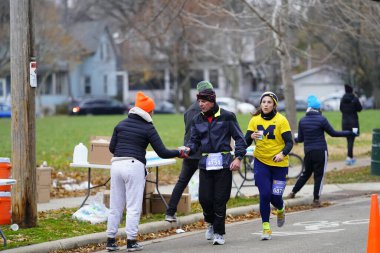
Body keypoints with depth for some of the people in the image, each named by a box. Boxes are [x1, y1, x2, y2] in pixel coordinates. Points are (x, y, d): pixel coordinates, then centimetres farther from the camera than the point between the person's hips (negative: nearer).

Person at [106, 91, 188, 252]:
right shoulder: (148, 128, -1)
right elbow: (162, 153, -4)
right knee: (133, 207, 2)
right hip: (134, 166, -5)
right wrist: (179, 153, 11)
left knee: (115, 206, 10)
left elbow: (112, 148, 12)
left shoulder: (121, 124, 12)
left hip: (116, 165, 5)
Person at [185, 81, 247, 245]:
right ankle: (210, 223, 27)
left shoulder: (227, 116, -2)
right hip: (205, 164, 3)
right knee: (205, 198, -4)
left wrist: (238, 158, -9)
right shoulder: (197, 120, 9)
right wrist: (188, 149, -14)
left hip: (223, 163, -3)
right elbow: (194, 141, 8)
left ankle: (219, 233, 9)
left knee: (220, 199, -4)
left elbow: (239, 138, 1)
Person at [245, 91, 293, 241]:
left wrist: (282, 153, -31)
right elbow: (246, 141, -1)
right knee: (264, 195, -9)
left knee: (275, 196, 0)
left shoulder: (281, 120, -9)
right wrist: (251, 137, -23)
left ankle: (280, 210, 38)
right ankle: (266, 228, 2)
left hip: (279, 163, -1)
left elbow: (289, 142, -12)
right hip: (261, 162, 1)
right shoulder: (255, 120, 0)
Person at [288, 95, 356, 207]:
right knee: (319, 175, 2)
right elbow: (333, 133, -7)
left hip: (308, 151, 4)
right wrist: (349, 133, 0)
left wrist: (294, 139, 31)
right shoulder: (321, 119, -10)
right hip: (320, 151, -4)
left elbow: (300, 138, 8)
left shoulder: (302, 121, 3)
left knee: (306, 173, 20)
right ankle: (316, 199, 1)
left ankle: (293, 192, 22)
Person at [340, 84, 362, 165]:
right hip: (353, 121, -4)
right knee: (351, 140, -4)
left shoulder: (343, 99, -1)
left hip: (345, 121, 4)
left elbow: (341, 109, 8)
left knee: (349, 139, 16)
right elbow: (360, 109, -6)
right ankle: (349, 157, -15)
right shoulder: (355, 99, -13)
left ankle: (351, 157, 23)